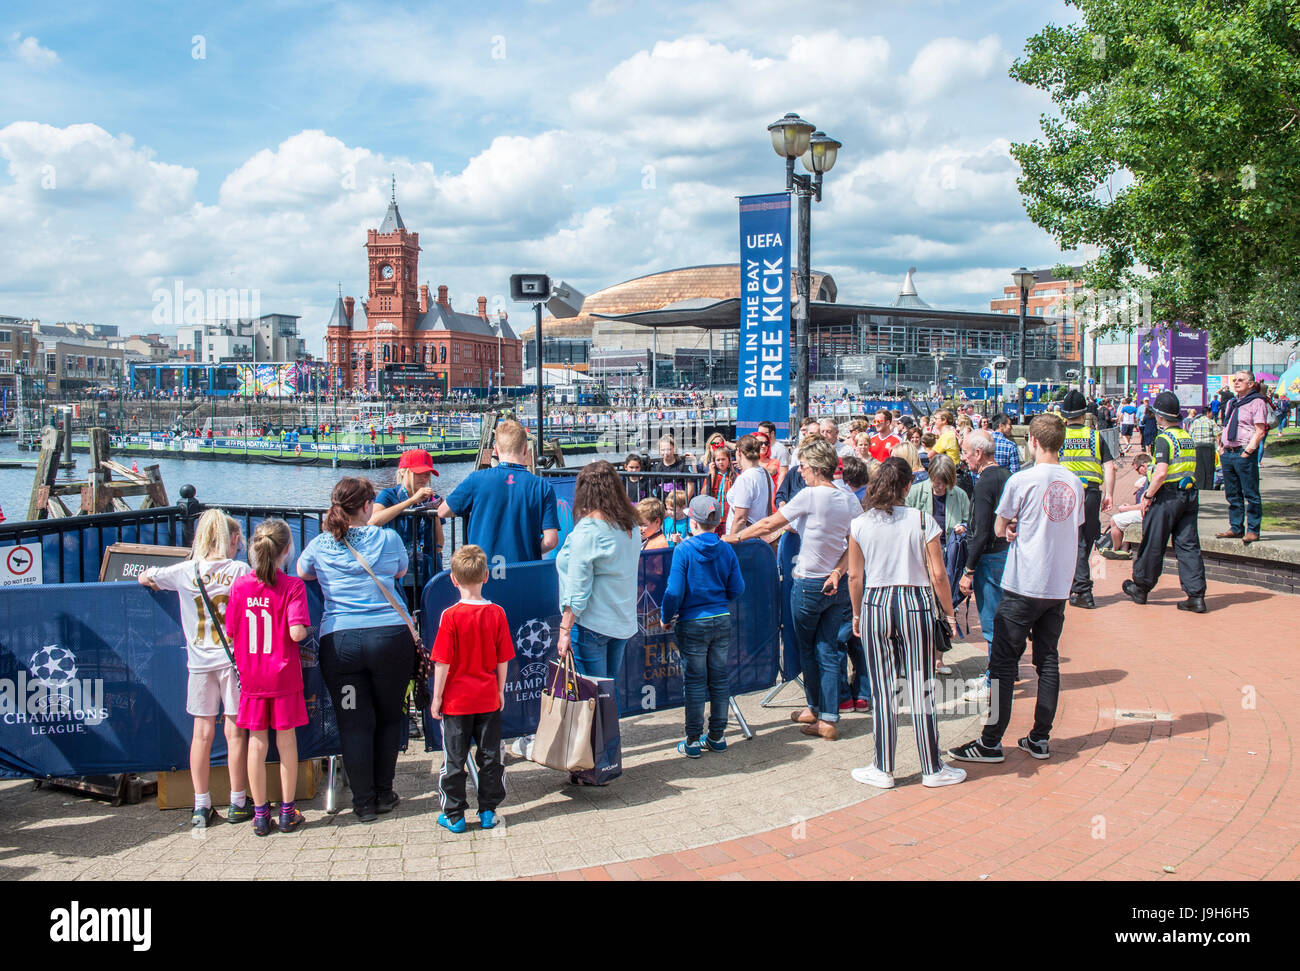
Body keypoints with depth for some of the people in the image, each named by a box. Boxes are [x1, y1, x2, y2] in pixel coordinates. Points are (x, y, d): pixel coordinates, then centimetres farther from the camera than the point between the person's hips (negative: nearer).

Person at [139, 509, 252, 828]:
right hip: (233, 658, -2)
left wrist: (158, 585, 34)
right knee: (235, 731, 5)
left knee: (202, 732, 9)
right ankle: (238, 804, 12)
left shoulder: (185, 571, 1)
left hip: (199, 661, 2)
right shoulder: (241, 570, -6)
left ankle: (201, 807, 13)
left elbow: (144, 577, 16)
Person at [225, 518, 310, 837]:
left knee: (257, 741, 9)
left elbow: (229, 633, 1)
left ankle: (260, 813, 16)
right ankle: (287, 811, 16)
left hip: (251, 676, 2)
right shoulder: (292, 586, -12)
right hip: (284, 675, -2)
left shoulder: (240, 585, -2)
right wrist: (305, 630, 2)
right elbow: (297, 632, -20)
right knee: (286, 740, 9)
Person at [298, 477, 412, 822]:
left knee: (353, 723, 7)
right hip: (389, 635, 0)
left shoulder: (320, 545, 3)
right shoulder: (388, 539, -1)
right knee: (389, 717, 15)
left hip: (338, 641, 1)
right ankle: (383, 794, 21)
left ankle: (364, 802, 11)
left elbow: (302, 573, 23)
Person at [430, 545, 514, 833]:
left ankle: (454, 815, 14)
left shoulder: (451, 616, -14)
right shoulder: (497, 613, -6)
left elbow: (443, 663, -12)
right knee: (490, 756, 12)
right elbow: (503, 660, 1)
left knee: (454, 758, 8)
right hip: (488, 700, 3)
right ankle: (488, 811, 19)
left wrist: (437, 697, -2)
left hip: (457, 701, -2)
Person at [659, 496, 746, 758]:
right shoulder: (726, 550, -1)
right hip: (722, 621, 4)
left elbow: (675, 591, -14)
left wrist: (666, 617, 1)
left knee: (695, 682, 3)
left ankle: (693, 741, 8)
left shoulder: (684, 550, -11)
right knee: (719, 678, 12)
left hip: (693, 623, -3)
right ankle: (717, 736, 20)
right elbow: (737, 589, 3)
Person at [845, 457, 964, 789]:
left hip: (875, 604, 1)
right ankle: (932, 769, 16)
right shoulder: (922, 521, -6)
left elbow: (855, 576, 3)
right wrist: (949, 612, 8)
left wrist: (857, 614, 16)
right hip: (916, 603, -1)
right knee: (922, 689, 6)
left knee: (882, 690, 8)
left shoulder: (860, 524, -2)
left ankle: (883, 770, 13)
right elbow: (938, 575, -5)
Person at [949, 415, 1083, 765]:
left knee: (1003, 663, 0)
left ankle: (991, 742, 2)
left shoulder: (1022, 480, -12)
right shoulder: (1074, 483, 5)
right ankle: (1040, 739, 17)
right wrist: (1024, 527, 5)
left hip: (1023, 587, -6)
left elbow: (999, 529, -4)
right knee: (1048, 661, 12)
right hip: (1060, 586, 6)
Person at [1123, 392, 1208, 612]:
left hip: (1167, 497, -7)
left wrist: (1148, 496, -11)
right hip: (1190, 495, 7)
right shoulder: (1188, 438, 12)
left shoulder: (1164, 439, -13)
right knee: (1188, 545, 6)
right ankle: (1196, 596, 1)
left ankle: (1140, 589, 20)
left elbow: (1161, 473, -23)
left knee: (1152, 545, 6)